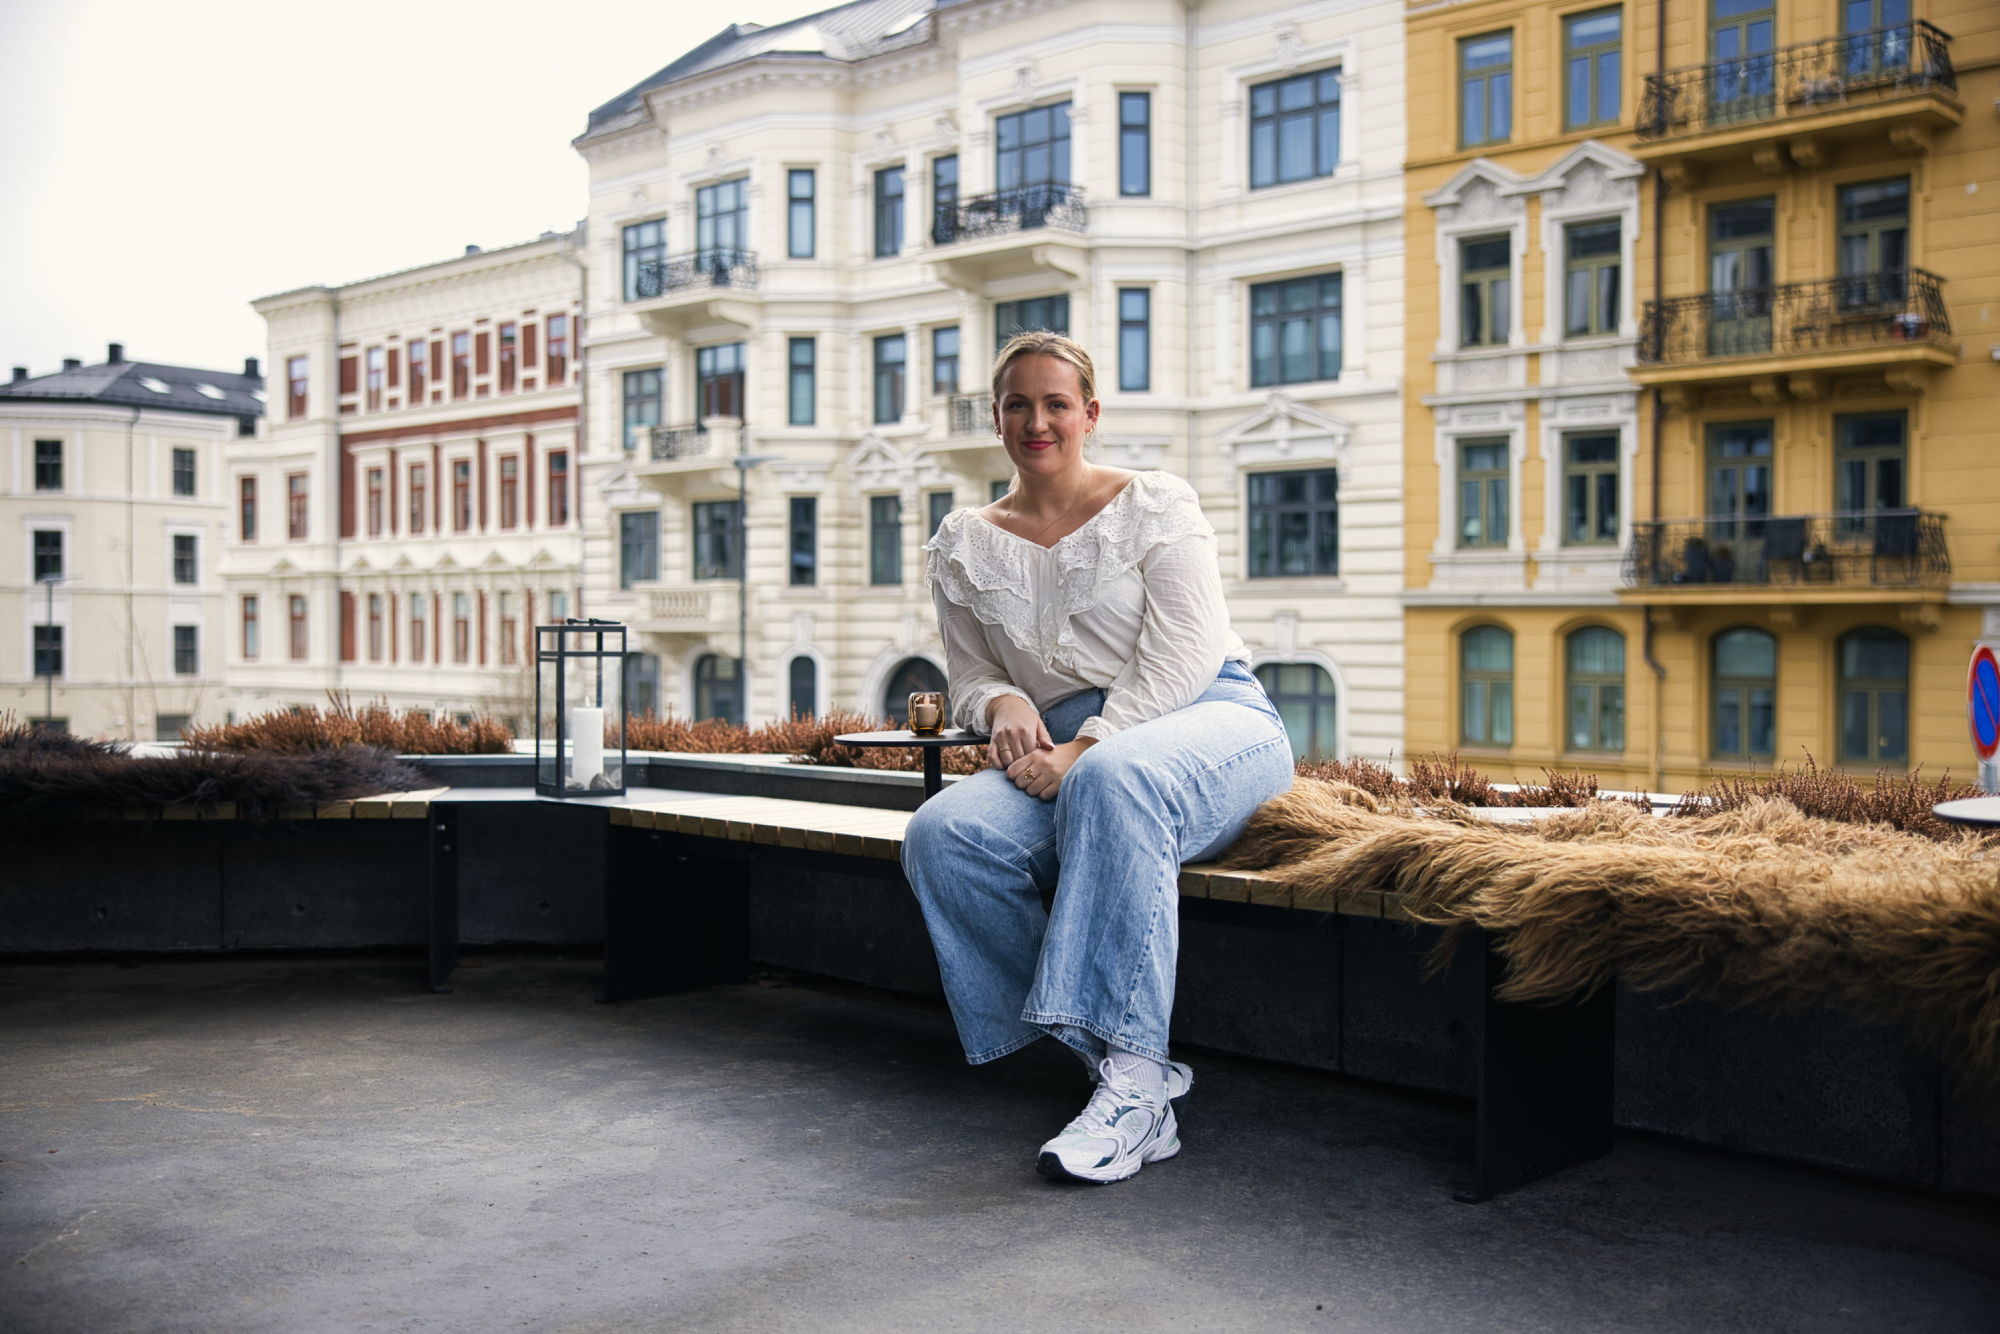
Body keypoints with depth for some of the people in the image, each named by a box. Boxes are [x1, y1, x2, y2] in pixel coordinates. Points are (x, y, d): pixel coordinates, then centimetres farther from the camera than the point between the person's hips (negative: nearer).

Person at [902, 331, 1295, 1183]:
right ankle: (1132, 1065, -25)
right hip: (1065, 748, 4)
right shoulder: (962, 546, 15)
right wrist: (1003, 704, -10)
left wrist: (1086, 750, -20)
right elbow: (969, 678, 16)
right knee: (942, 834, -27)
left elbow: (1181, 655, -7)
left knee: (1114, 780, -40)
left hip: (1207, 718, -3)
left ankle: (1134, 1085, -39)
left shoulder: (1156, 505, 4)